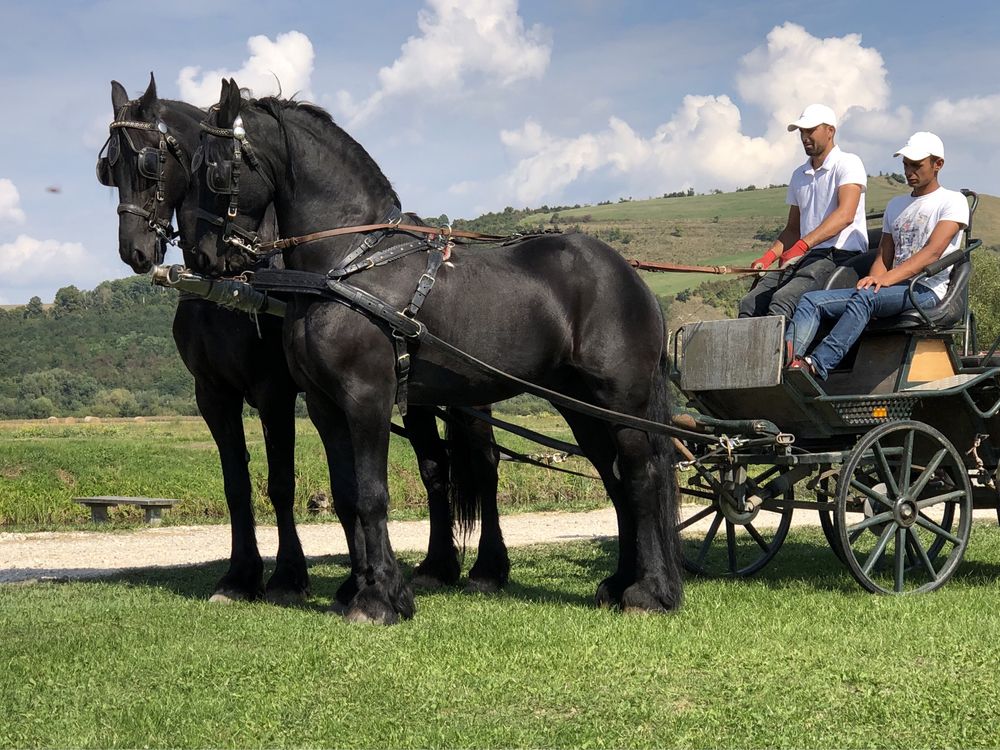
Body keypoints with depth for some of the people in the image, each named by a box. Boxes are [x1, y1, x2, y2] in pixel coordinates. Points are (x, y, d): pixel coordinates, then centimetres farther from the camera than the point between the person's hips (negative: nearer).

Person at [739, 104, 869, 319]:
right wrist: (769, 257, 5)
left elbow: (845, 215, -18)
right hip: (807, 257, 7)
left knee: (782, 300, -32)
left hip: (841, 255, -7)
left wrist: (802, 245, -28)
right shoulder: (799, 176, 23)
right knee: (750, 304, -15)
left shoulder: (847, 164, -2)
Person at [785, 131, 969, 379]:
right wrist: (874, 279, -7)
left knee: (864, 298, -37)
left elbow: (933, 252, -12)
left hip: (926, 291, -7)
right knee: (812, 301, -14)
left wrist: (887, 278, -24)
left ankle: (817, 366, -50)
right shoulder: (896, 205, 25)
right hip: (895, 288, 7)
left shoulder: (952, 201, 3)